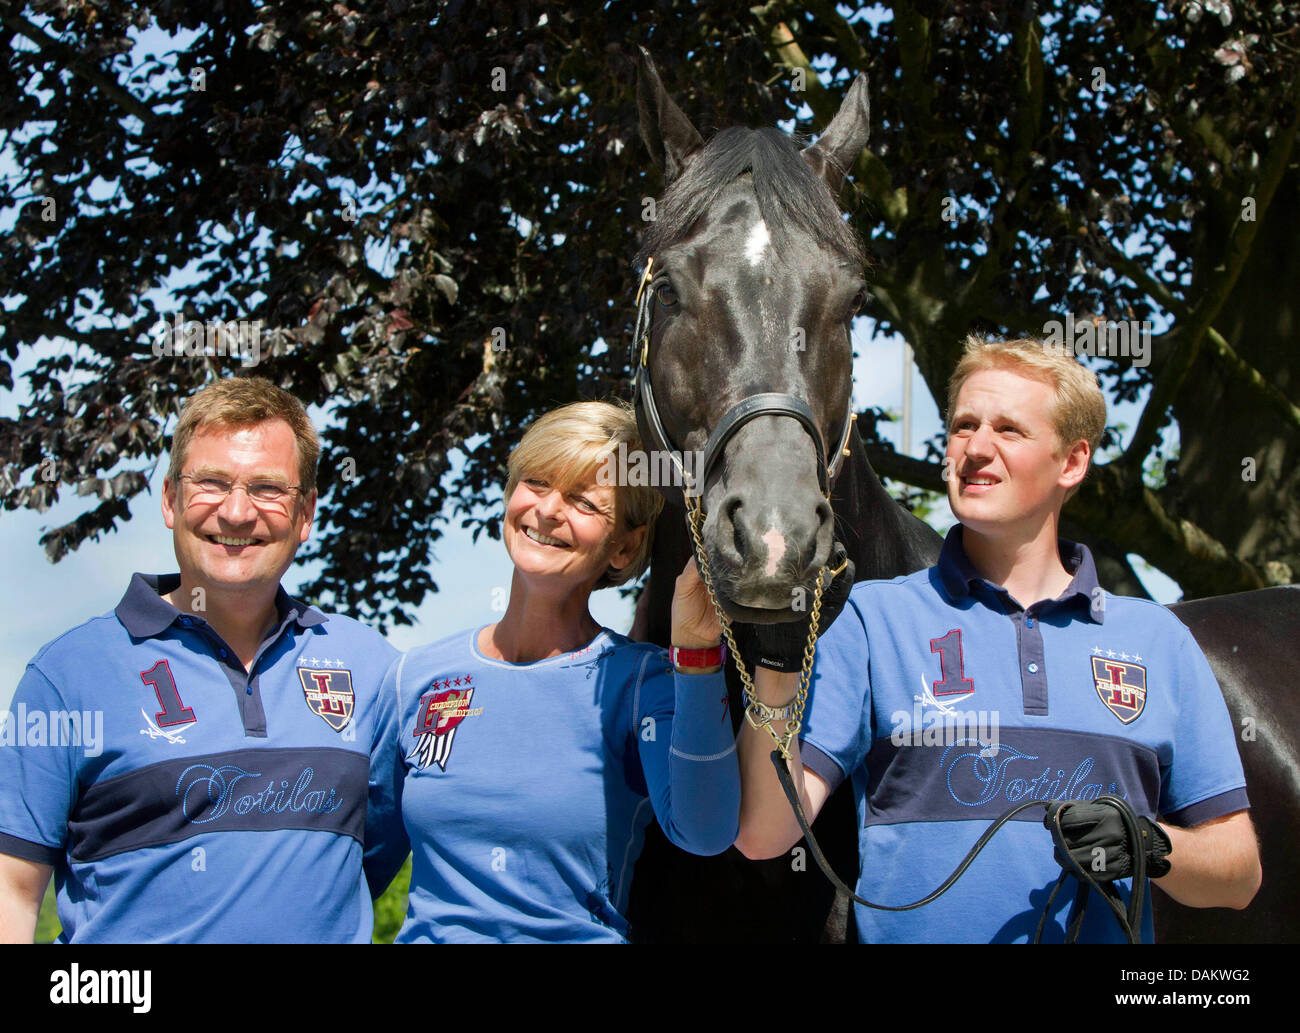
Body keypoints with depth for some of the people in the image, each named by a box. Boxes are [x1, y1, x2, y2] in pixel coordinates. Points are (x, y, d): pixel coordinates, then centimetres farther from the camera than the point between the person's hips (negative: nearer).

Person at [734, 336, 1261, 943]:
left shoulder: (1159, 641, 12)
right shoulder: (870, 621, 6)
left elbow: (1239, 875, 12)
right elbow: (764, 834, -4)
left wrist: (1153, 846, -7)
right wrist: (775, 671, -16)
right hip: (910, 935, -3)